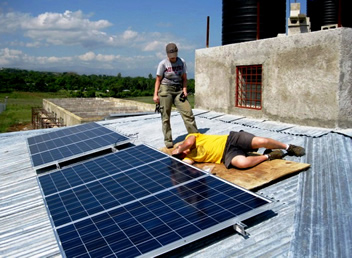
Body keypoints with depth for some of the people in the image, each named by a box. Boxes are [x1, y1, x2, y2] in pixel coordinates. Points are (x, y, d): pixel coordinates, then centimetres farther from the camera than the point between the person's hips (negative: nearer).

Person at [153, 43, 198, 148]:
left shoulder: (182, 62, 7)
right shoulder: (163, 64, -1)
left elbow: (184, 78, 11)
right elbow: (158, 80, 1)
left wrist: (184, 89, -5)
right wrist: (155, 94, -6)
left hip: (178, 90, 2)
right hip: (166, 89, -2)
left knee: (188, 112, -8)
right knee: (165, 117, -1)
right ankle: (168, 140, 8)